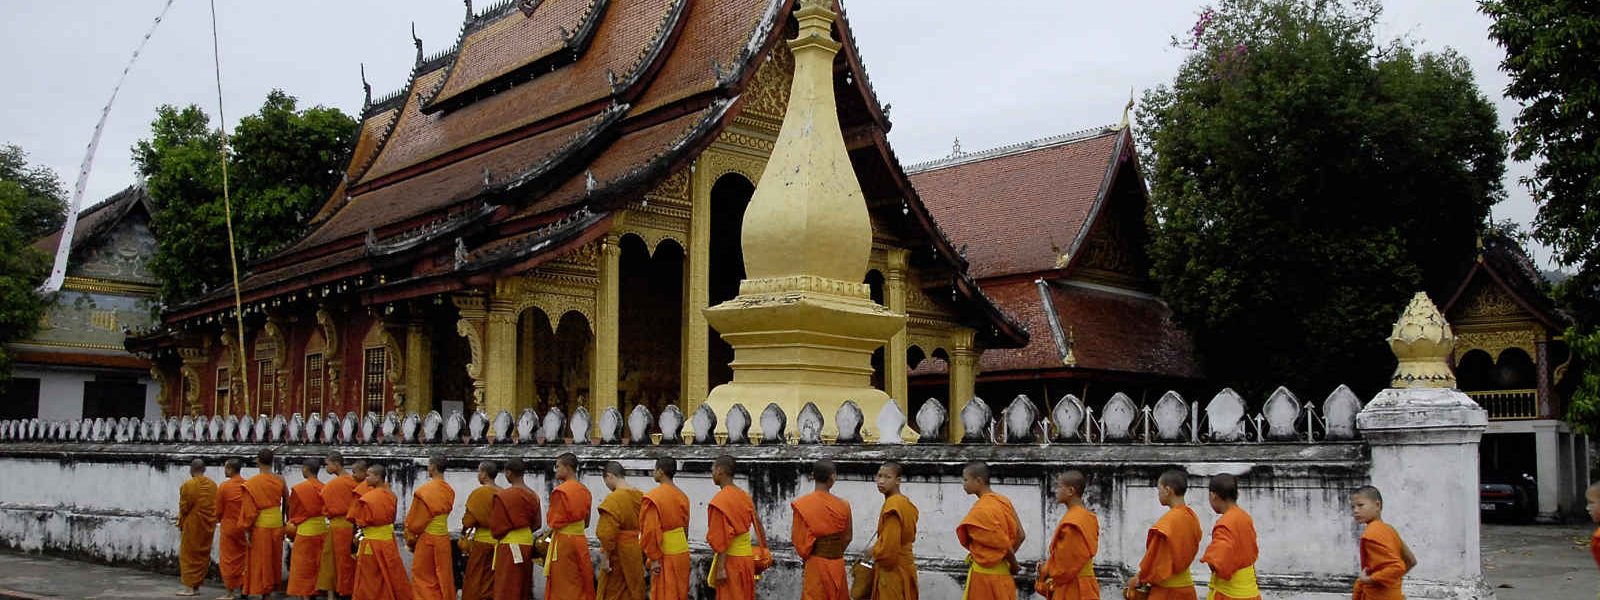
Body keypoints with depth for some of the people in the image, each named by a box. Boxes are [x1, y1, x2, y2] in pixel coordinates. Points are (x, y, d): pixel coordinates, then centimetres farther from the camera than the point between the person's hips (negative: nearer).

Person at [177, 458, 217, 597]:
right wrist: (212, 521, 13)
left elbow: (184, 508, -10)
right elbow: (216, 506, 4)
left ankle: (189, 587, 2)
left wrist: (180, 524, 3)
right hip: (208, 526, 5)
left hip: (192, 525, -5)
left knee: (188, 555, 4)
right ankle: (197, 586, 16)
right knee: (203, 555, 12)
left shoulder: (188, 485, -13)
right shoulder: (213, 485, 3)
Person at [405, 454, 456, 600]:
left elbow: (414, 520, -10)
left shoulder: (423, 491, -16)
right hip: (444, 538, 5)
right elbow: (445, 511, 4)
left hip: (427, 539, -5)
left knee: (423, 579, 7)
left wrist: (410, 539, 6)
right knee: (443, 578, 14)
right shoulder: (450, 491, 0)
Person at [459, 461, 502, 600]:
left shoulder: (478, 493, -12)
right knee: (492, 578, 11)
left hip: (482, 539, -4)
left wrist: (464, 531, 8)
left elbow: (469, 519, -10)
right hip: (499, 540, 4)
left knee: (474, 578, 5)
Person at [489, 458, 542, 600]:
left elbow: (496, 525, -7)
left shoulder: (503, 496, -13)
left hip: (510, 545, -6)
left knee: (507, 588, 0)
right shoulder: (533, 495, 4)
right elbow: (536, 523, 10)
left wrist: (497, 535, 12)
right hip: (528, 541, 6)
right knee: (524, 585, 13)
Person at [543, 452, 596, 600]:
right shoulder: (585, 491, 7)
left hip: (563, 541, -7)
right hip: (581, 540, 7)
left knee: (562, 587, 2)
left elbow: (554, 522, -11)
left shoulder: (560, 491, -14)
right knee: (580, 586, 12)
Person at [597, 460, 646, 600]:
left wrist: (604, 558, -15)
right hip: (637, 551, 7)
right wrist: (642, 552, 16)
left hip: (619, 552, -6)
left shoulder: (613, 499, -18)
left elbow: (607, 534, -22)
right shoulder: (640, 496, 2)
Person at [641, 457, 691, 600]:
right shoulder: (683, 496, 5)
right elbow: (685, 526, 11)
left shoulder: (654, 497, -15)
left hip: (666, 556, -6)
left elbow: (652, 530, -18)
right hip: (683, 552, 6)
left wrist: (654, 558, -13)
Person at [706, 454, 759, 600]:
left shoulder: (720, 500, -16)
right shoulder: (745, 496, 6)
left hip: (730, 559, -7)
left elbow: (722, 538, -18)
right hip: (747, 555, 7)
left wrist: (720, 568, -16)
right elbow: (752, 523, 10)